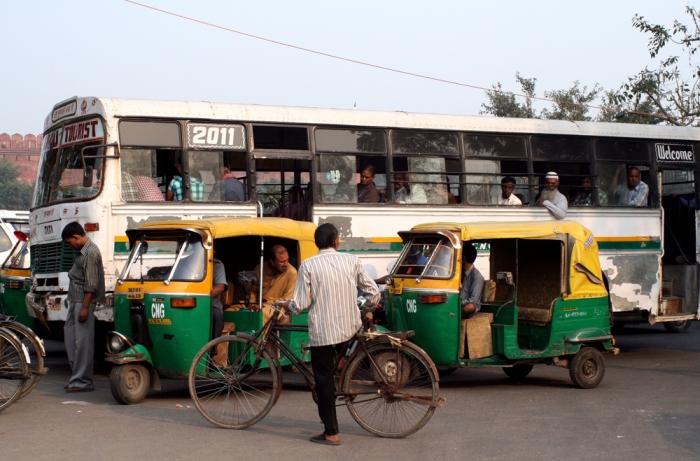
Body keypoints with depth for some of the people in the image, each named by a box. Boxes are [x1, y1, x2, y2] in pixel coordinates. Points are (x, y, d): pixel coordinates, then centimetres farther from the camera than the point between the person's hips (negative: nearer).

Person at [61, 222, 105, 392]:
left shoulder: (91, 253, -15)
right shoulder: (83, 251, 15)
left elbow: (91, 285, -19)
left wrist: (85, 307, -21)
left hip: (84, 302, -10)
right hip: (75, 302, 10)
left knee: (83, 341, -5)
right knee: (70, 336, 11)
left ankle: (82, 381, -1)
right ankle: (76, 377, 17)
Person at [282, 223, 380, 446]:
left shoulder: (308, 265, -7)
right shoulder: (351, 261, 1)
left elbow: (301, 304, -9)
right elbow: (373, 292, 6)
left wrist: (287, 305, 13)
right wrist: (368, 308, 27)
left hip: (322, 331, -3)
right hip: (350, 328, 3)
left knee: (324, 381, 4)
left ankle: (331, 433, 6)